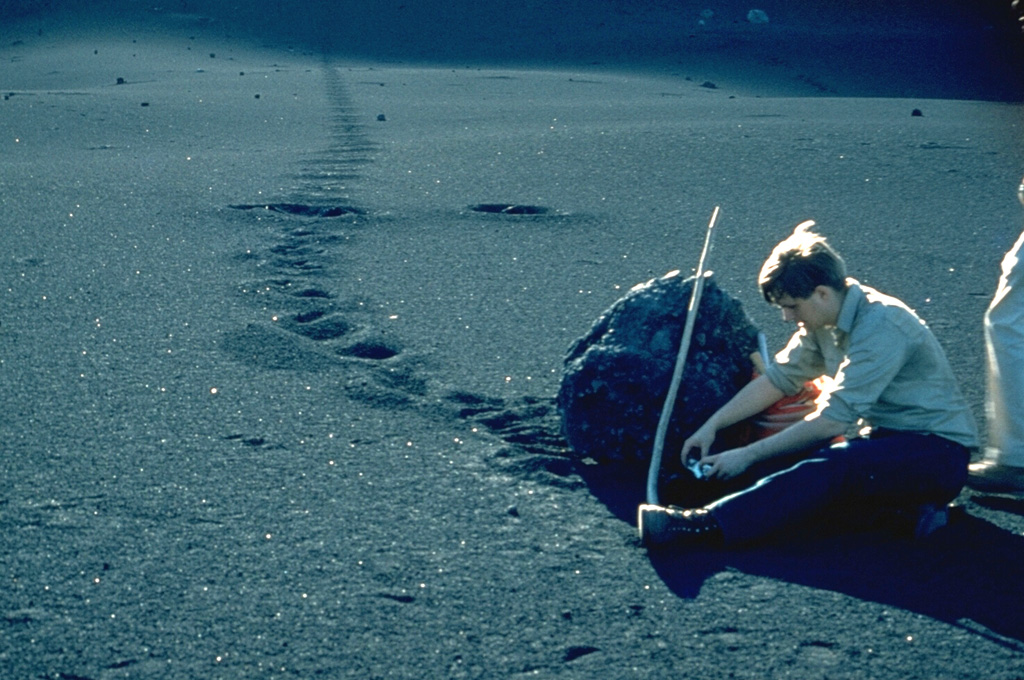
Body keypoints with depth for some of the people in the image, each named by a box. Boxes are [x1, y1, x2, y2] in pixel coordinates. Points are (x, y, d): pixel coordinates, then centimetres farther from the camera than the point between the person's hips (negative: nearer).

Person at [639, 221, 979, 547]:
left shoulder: (880, 327, -23)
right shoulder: (821, 321, 3)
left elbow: (832, 420, -25)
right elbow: (778, 378, 11)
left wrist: (748, 455, -21)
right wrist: (711, 426, 1)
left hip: (937, 450, -8)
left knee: (832, 469, -36)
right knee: (782, 463, -18)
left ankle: (708, 525, -45)